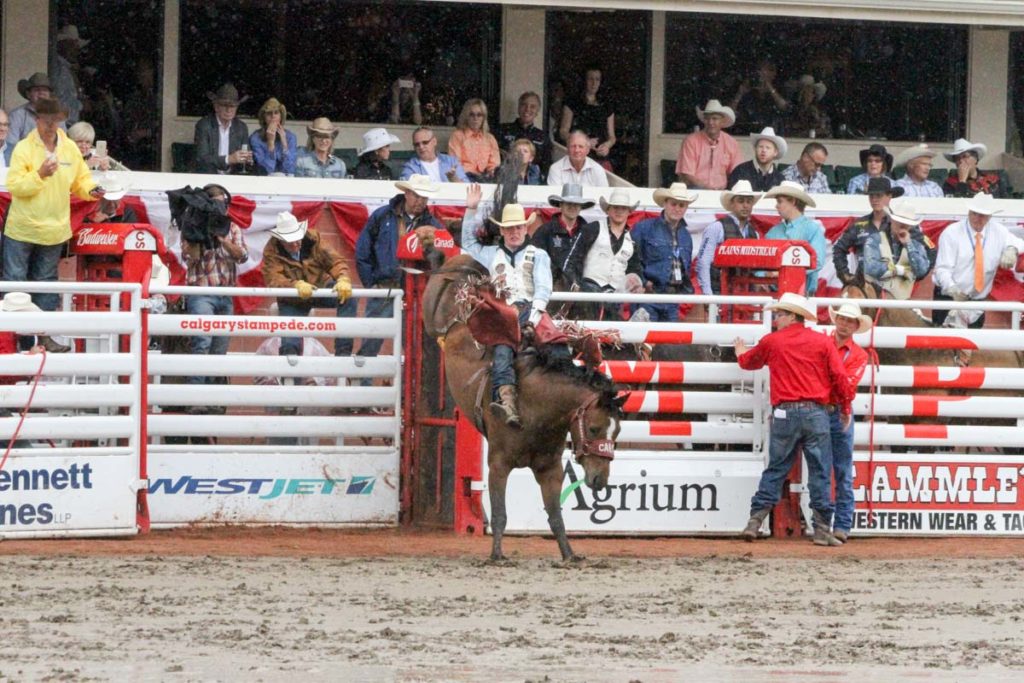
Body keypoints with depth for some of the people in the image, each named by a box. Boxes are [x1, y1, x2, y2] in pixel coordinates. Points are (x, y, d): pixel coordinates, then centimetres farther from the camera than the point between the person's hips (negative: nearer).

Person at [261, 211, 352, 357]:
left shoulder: (313, 239, -14)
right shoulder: (271, 251, -19)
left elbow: (334, 260, -21)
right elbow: (273, 279, -33)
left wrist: (343, 279, -44)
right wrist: (296, 285, -52)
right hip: (292, 301, -1)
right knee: (290, 344, -13)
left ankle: (343, 353, -22)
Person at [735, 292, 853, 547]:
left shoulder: (771, 342, 7)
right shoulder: (823, 342, 3)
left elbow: (748, 362, 26)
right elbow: (840, 378, -1)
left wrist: (740, 352, 49)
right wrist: (845, 408, 12)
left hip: (784, 413, 1)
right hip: (816, 412, -1)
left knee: (775, 469, 10)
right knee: (820, 471, 1)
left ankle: (755, 521, 4)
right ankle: (822, 528, -3)